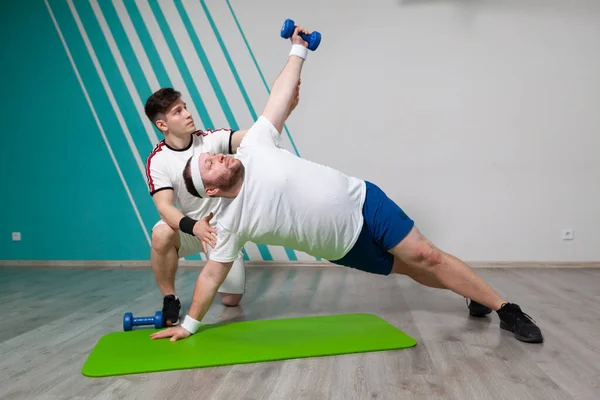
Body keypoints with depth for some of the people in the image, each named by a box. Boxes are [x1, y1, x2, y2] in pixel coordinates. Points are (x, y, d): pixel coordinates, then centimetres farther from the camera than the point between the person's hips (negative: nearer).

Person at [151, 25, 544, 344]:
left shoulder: (253, 147, -8)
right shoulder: (232, 222, -9)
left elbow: (281, 95, -2)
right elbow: (212, 273, -2)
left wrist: (298, 49, 0)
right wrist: (189, 324, 2)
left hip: (362, 201, 0)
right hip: (345, 246, 0)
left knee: (426, 257, -2)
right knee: (411, 268, 8)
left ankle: (504, 308, 12)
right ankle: (479, 297, 31)